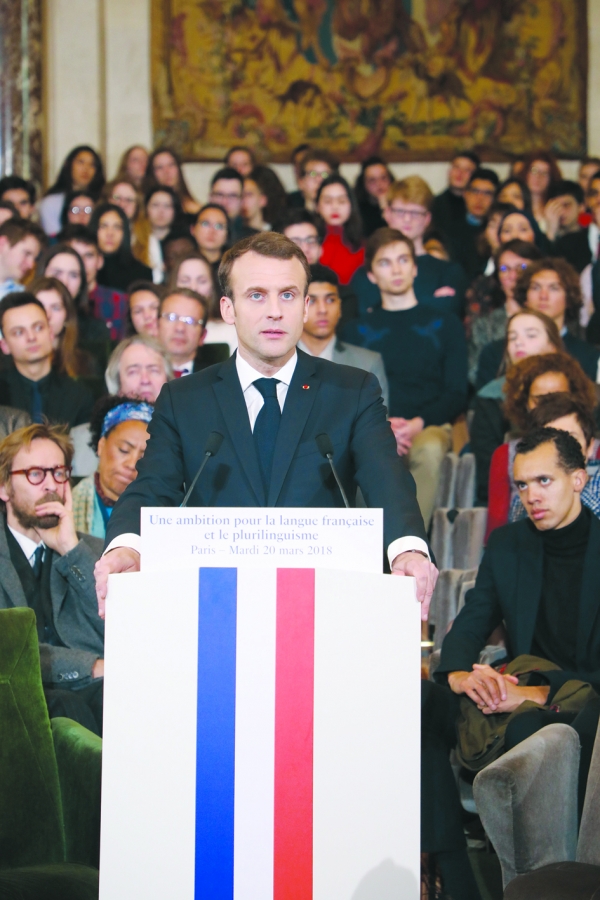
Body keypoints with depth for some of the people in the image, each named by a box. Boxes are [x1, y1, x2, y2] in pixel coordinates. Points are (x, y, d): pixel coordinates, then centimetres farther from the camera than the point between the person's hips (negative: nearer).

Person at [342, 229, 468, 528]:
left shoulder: (445, 324, 20)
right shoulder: (357, 331, 22)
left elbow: (457, 394, 11)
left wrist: (418, 424, -9)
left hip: (429, 427, 0)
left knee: (428, 450, -38)